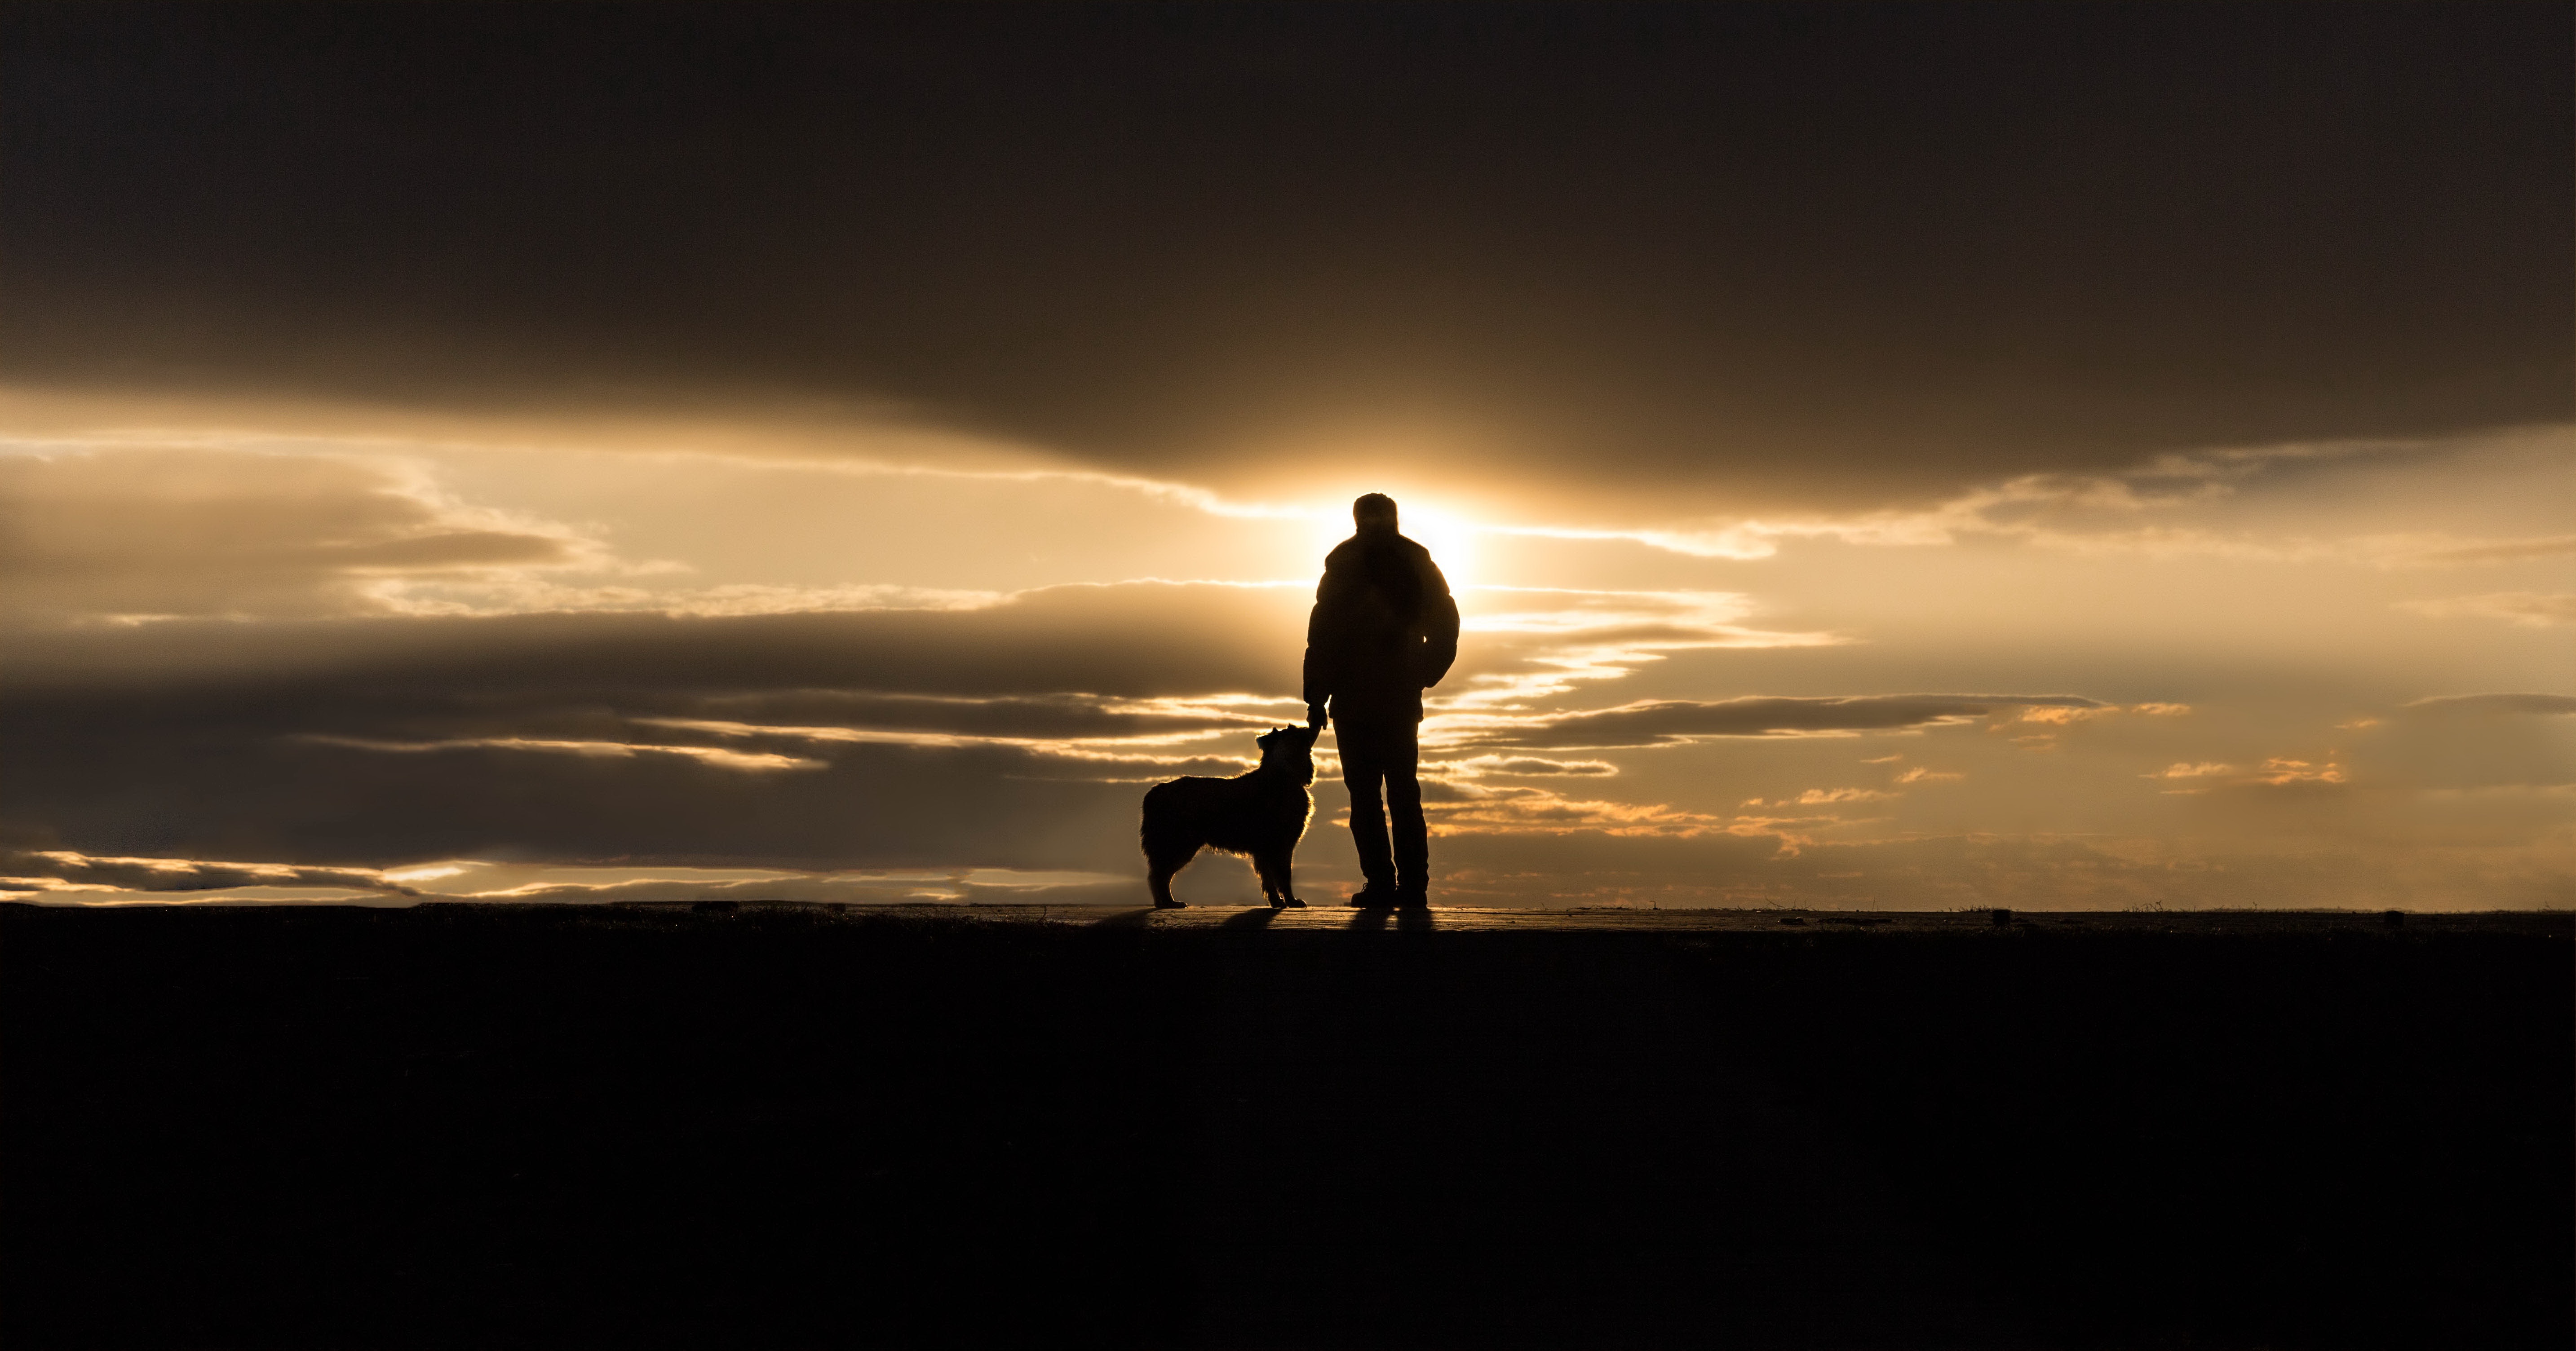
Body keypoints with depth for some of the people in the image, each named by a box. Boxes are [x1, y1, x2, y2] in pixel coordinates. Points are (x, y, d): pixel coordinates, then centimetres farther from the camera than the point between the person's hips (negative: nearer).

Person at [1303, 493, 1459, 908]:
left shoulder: (1344, 563, -5)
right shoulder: (1419, 562, 7)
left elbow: (1323, 634, -10)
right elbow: (1446, 628, 8)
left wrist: (1316, 699, -6)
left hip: (1355, 700, -4)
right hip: (1402, 700, 4)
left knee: (1365, 795, -2)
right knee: (1405, 794, 10)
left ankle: (1381, 885, -8)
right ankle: (1414, 887, 5)